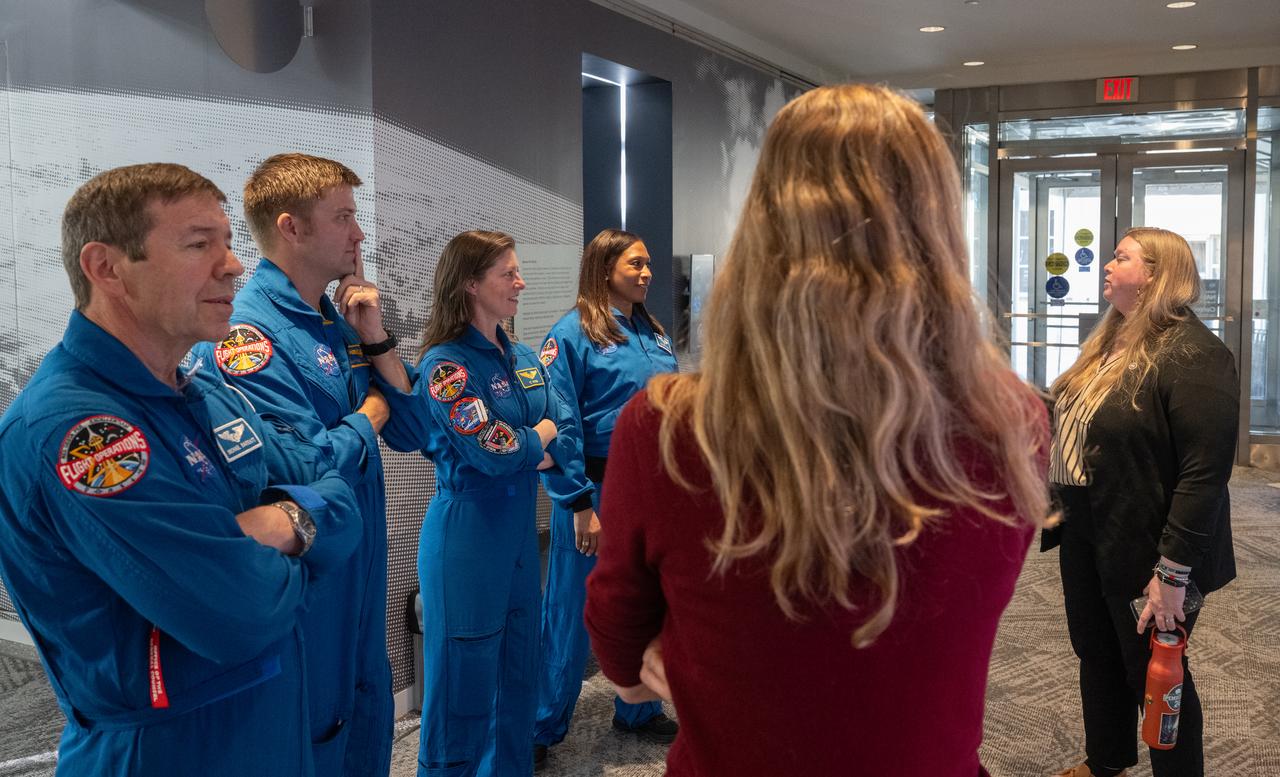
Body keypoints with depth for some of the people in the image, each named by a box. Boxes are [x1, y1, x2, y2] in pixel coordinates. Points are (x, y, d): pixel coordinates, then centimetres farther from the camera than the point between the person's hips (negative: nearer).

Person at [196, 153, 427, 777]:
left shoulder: (336, 323, 6)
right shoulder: (247, 332, -20)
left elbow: (409, 432, 5)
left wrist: (373, 339, -7)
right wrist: (372, 410, -7)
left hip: (362, 579, 8)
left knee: (369, 723, 22)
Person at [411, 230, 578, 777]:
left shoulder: (523, 358, 10)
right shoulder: (445, 365, -14)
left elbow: (565, 440, 6)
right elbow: (491, 450, -21)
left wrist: (523, 453, -12)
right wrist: (540, 434, -3)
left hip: (519, 529, 8)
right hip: (467, 533, -8)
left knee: (519, 669, 17)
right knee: (466, 676, 3)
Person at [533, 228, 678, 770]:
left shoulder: (654, 334, 9)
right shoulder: (573, 333, -10)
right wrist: (580, 505, -18)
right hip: (598, 489, -6)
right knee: (573, 613, 4)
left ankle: (638, 711, 36)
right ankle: (542, 730, 21)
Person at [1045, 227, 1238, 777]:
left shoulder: (1191, 353, -19)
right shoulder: (1109, 342, 9)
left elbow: (1205, 471, -24)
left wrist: (1172, 570, -25)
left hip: (1144, 548, -9)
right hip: (1084, 536, 9)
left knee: (1151, 674, 7)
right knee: (1096, 655, 21)